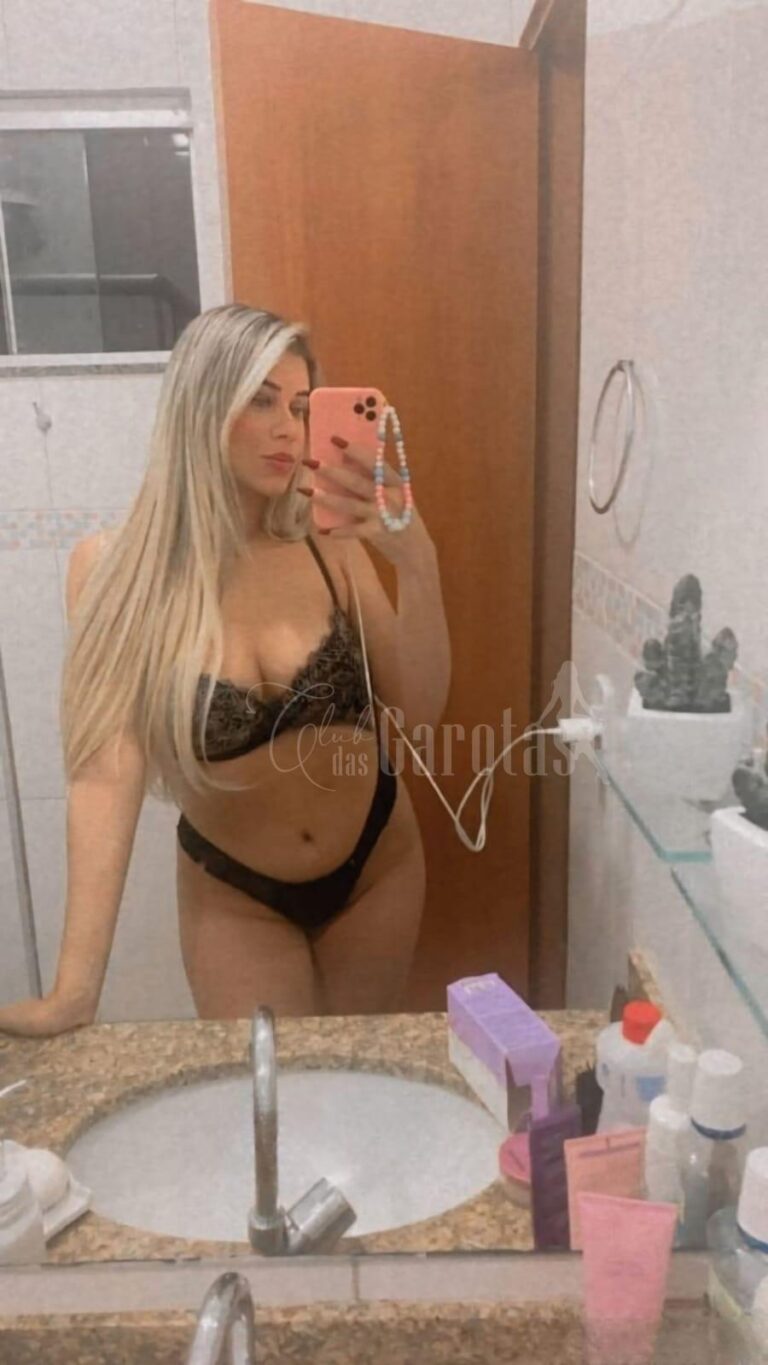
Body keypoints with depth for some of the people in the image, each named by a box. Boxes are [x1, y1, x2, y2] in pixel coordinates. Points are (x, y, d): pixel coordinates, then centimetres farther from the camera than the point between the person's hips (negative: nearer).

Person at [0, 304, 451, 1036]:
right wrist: (74, 990, -28)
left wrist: (418, 565, -30)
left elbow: (419, 711, -14)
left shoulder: (330, 544, -13)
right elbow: (107, 771, -24)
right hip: (233, 893, -2)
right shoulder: (115, 566, -19)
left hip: (377, 863, 3)